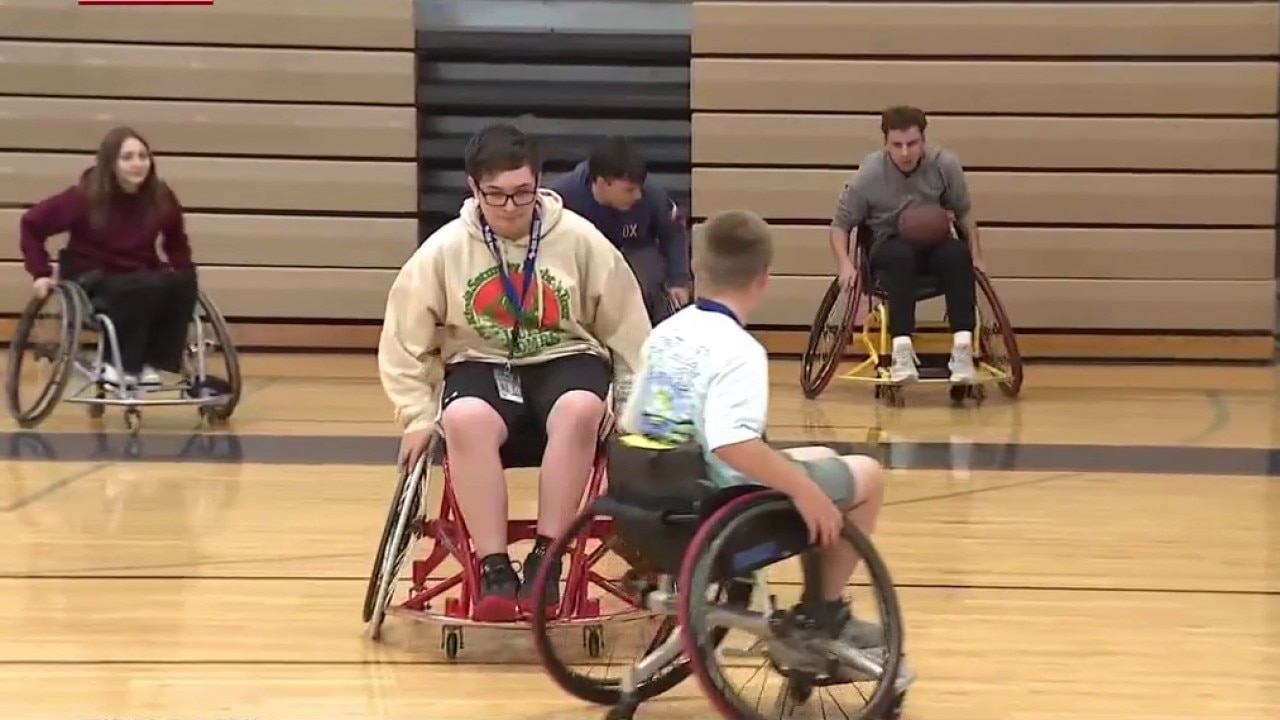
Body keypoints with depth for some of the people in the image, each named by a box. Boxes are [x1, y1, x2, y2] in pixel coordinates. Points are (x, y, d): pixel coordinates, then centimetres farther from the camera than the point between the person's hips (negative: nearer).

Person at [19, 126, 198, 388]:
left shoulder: (161, 198, -4)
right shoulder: (85, 197, -16)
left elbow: (176, 240, 16)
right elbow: (32, 223, -8)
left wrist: (183, 270, 2)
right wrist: (41, 273, -12)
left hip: (142, 278, 5)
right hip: (93, 281, -4)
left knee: (183, 283, -26)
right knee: (145, 290, -35)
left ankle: (152, 362, -16)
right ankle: (121, 365, -19)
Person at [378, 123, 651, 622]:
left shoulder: (580, 240, -6)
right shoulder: (444, 249, -5)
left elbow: (626, 329, 3)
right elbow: (405, 340, 2)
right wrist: (418, 415, -5)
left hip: (565, 360, 0)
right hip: (481, 365, 0)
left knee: (580, 412, -37)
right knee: (464, 420, -36)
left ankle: (545, 558, -29)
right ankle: (493, 567, -31)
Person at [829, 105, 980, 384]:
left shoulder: (945, 165, -9)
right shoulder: (869, 175, -13)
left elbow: (964, 211, 8)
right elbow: (840, 225, -1)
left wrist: (976, 255, 0)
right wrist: (846, 264, -17)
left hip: (934, 244, 2)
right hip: (889, 246, -2)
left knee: (958, 254, -34)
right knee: (902, 256, -39)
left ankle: (962, 348, -37)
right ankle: (902, 351, -46)